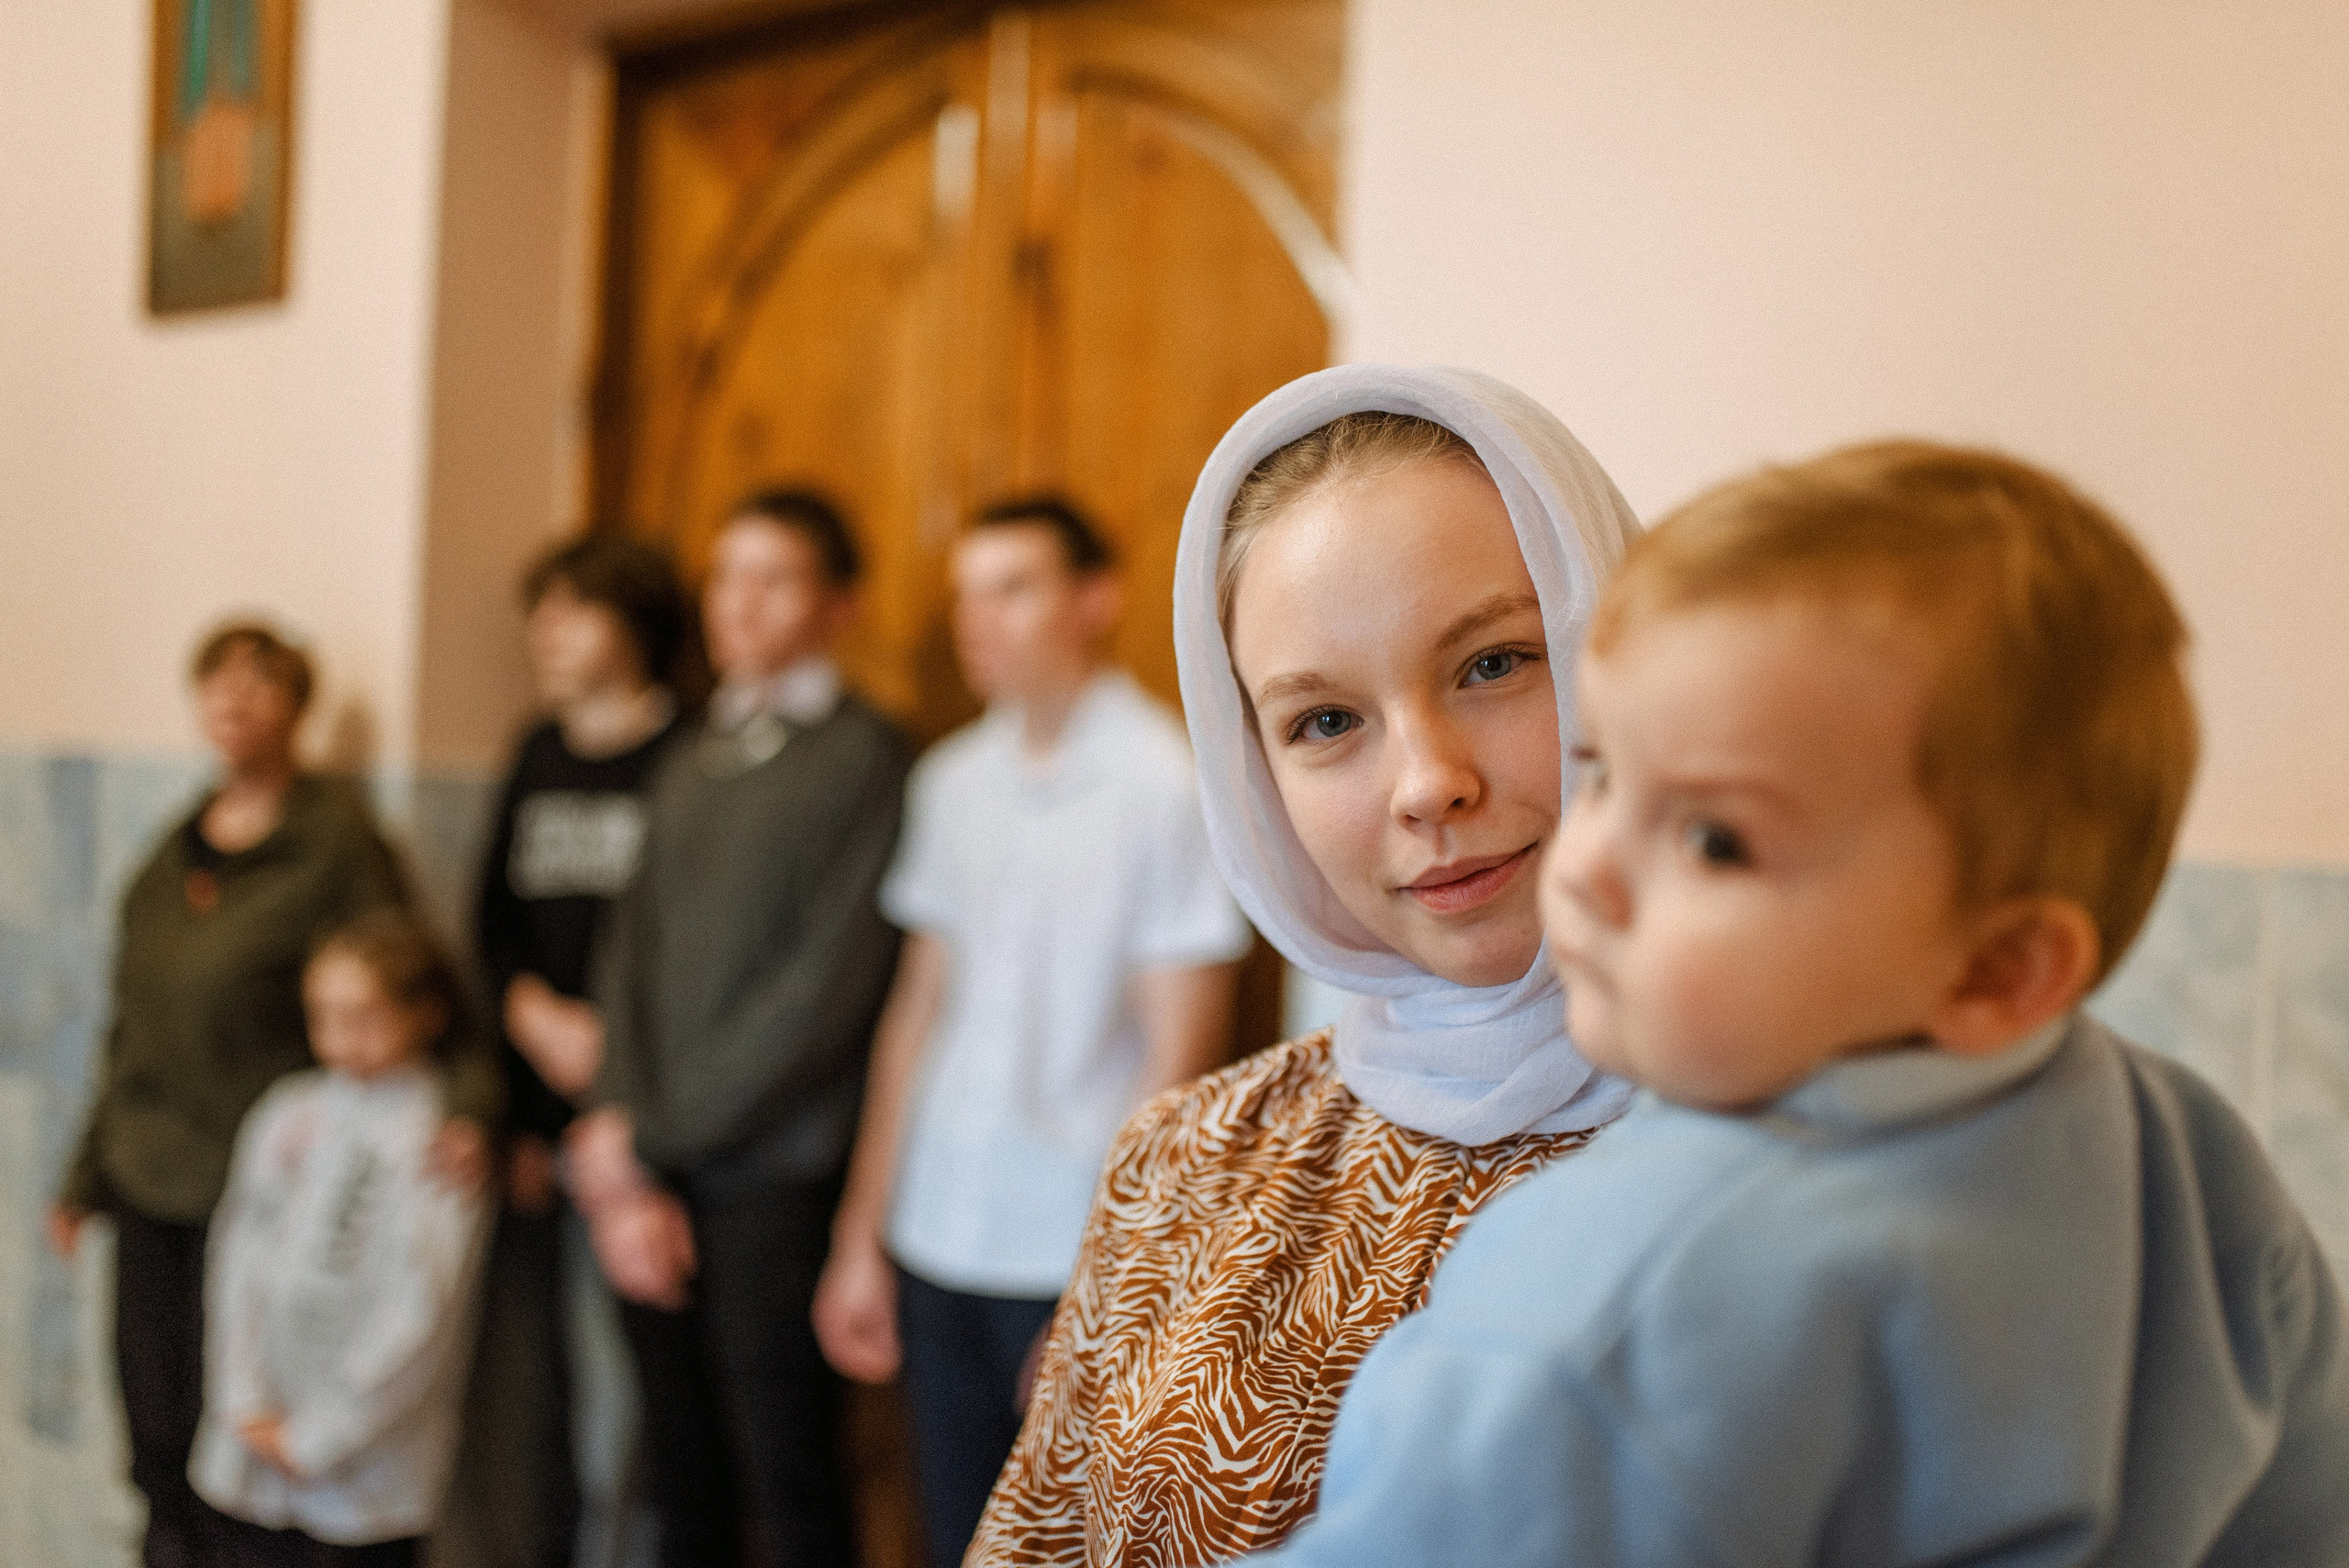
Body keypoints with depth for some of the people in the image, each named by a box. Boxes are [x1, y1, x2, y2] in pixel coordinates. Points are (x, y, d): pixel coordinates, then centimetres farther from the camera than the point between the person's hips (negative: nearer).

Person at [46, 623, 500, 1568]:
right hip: (149, 1186, 6)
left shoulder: (336, 838, -8)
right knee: (156, 1442, 12)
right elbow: (131, 1028, 17)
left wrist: (469, 1104, -29)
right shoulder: (178, 849, 10)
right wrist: (86, 1176, 20)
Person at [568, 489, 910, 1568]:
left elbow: (827, 992, -13)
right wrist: (625, 1176, -3)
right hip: (652, 1171, 6)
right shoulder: (688, 765, 15)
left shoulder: (862, 760, -7)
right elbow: (631, 953, 9)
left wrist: (653, 1138, -8)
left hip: (768, 1181, -6)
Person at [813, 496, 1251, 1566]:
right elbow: (918, 1010, 12)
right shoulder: (951, 780, 7)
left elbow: (1179, 1054, -9)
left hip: (1079, 1266, -5)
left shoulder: (1164, 782, -9)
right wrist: (863, 1237, 10)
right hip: (938, 1246, 5)